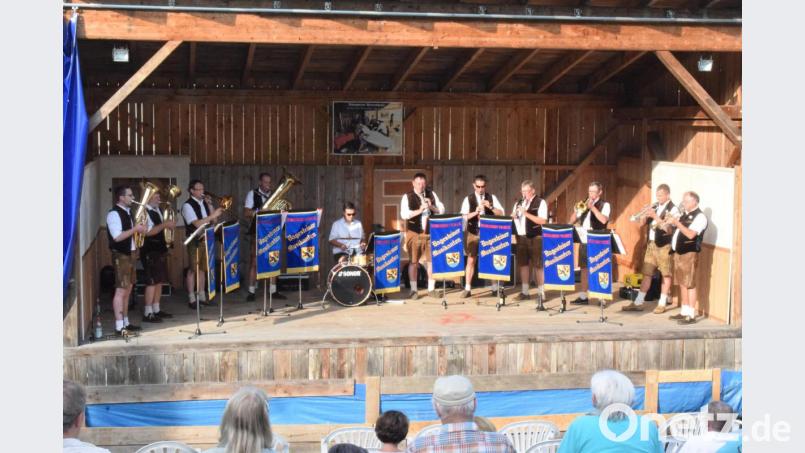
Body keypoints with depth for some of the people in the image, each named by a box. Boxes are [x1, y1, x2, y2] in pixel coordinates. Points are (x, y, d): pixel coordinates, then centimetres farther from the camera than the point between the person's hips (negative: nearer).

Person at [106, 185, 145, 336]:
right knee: (121, 290, -9)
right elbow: (117, 237, -24)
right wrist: (135, 229, -18)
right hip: (121, 255, -10)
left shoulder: (127, 212, 14)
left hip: (130, 254, 10)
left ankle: (125, 322, 21)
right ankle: (119, 327, -8)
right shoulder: (114, 214, -15)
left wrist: (139, 229, 4)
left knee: (127, 289, 13)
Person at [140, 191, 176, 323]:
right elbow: (148, 232, -24)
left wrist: (169, 224, 5)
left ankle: (156, 310, 20)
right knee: (152, 281, -8)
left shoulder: (157, 210, 14)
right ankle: (148, 313, -3)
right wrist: (165, 225, -23)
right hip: (150, 251, -9)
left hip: (160, 249, 9)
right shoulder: (144, 212, -15)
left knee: (159, 281, 12)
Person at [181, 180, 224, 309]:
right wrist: (213, 215, -24)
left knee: (203, 268, 11)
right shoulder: (188, 205, -12)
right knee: (193, 269, -2)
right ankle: (192, 298, 3)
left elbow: (213, 221, 8)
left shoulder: (204, 202, 11)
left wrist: (210, 205, -4)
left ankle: (202, 296, 17)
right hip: (194, 241, -7)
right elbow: (197, 224, -22)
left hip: (206, 239, 7)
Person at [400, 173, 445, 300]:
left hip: (430, 233, 3)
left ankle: (431, 289, 13)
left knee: (432, 261, 3)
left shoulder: (432, 194, 9)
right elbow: (404, 214, -14)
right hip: (414, 233, -3)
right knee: (413, 262, 1)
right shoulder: (407, 197, -3)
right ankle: (413, 290, 7)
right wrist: (419, 210, -22)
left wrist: (431, 206, -12)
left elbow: (442, 210, 6)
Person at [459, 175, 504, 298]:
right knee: (471, 260, -1)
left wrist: (490, 207, -18)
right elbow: (463, 216, -7)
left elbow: (501, 213, -2)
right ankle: (467, 288, 4)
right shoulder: (468, 199, 1)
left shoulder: (492, 198, 4)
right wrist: (475, 212, -22)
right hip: (473, 233, -1)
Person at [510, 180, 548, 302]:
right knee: (523, 264, 9)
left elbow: (543, 221, -16)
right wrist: (513, 216, -6)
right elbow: (512, 219, 18)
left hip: (536, 238, -6)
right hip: (521, 237, 6)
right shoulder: (518, 203, 14)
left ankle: (541, 292, 2)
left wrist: (526, 213, -21)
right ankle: (524, 292, 17)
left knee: (538, 265, -3)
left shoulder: (540, 203, -5)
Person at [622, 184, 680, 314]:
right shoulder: (654, 207, 10)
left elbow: (668, 228, -20)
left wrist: (655, 216, -25)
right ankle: (638, 303, 9)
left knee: (666, 275, 3)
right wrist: (646, 215, -11)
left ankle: (662, 304, 11)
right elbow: (644, 222, 10)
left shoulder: (673, 210, -9)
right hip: (652, 244, 6)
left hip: (665, 246, -6)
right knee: (646, 273, 7)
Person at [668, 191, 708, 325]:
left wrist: (677, 223, -23)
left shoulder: (700, 217, -11)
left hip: (689, 254, -9)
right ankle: (684, 312, 21)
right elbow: (672, 229, 20)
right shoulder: (684, 215, 15)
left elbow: (691, 234, -23)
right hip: (678, 253, 9)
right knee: (682, 284, 13)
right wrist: (670, 222, 3)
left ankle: (691, 315, -6)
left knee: (690, 284, -8)